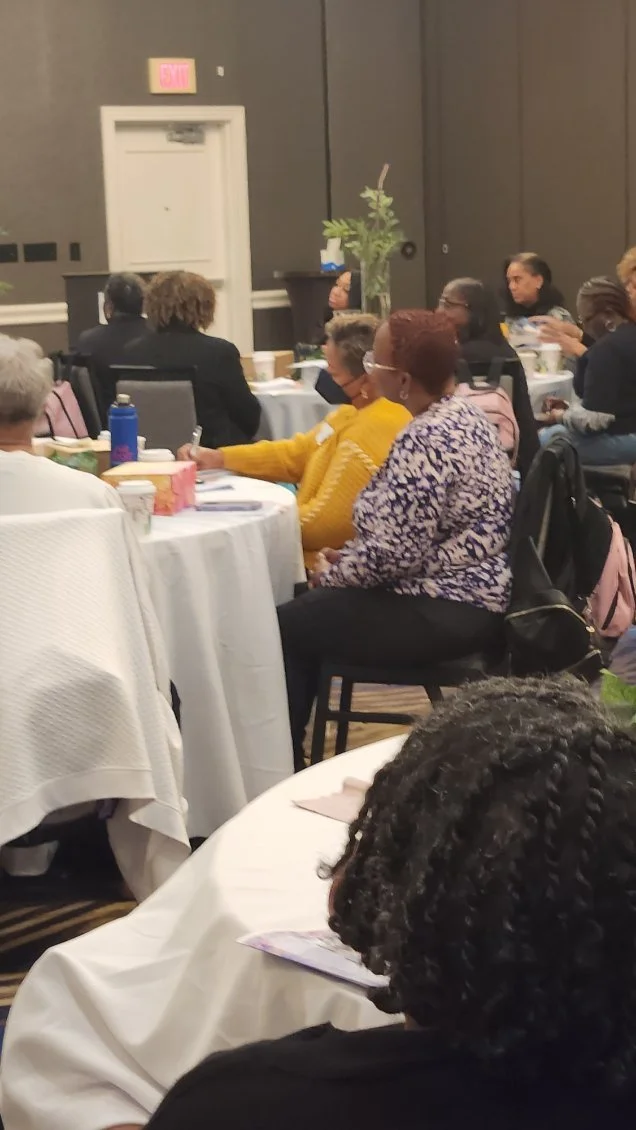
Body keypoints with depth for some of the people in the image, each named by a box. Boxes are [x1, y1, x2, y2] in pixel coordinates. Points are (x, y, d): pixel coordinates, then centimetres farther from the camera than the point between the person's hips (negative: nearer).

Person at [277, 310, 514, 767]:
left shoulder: (425, 440, -24)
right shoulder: (461, 412, 8)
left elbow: (395, 553, -25)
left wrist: (331, 574, -7)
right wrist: (349, 560, 8)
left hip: (447, 610, -10)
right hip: (473, 592, 10)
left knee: (285, 625, 0)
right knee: (307, 608, 19)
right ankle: (293, 746, 27)